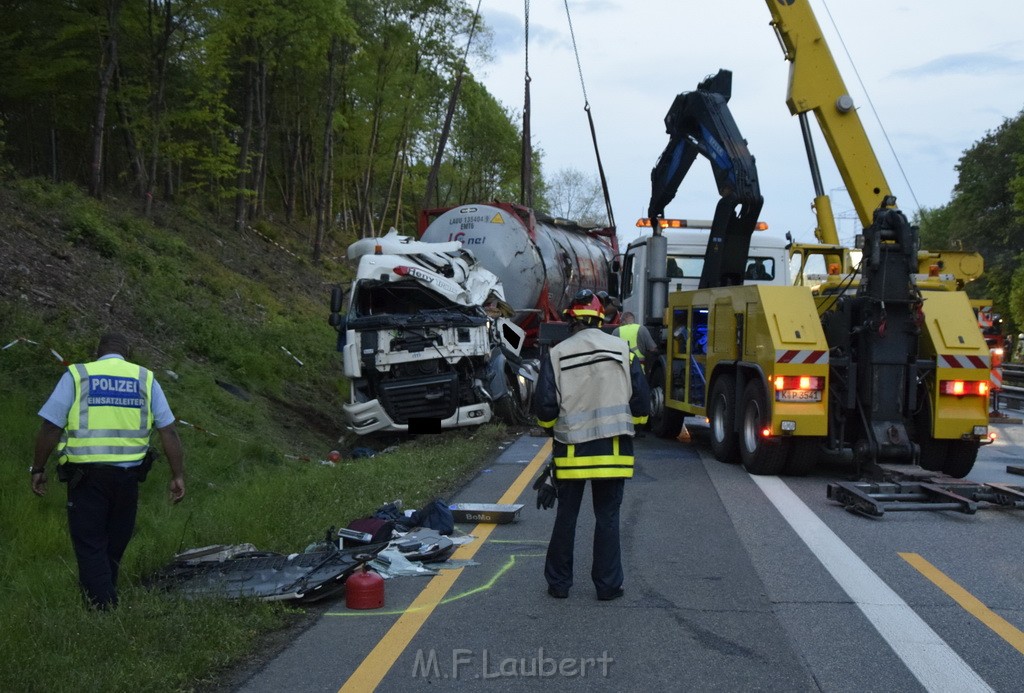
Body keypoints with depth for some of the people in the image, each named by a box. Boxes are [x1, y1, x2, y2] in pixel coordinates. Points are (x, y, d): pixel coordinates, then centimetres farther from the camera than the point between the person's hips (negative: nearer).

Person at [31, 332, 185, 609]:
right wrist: (178, 476, 7)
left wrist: (38, 469, 7)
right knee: (115, 545, 17)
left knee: (90, 546, 2)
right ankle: (106, 598, 27)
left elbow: (50, 427, -2)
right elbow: (169, 431, 4)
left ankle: (103, 609, -6)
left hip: (86, 474, -2)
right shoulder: (146, 379, 9)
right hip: (128, 475, 2)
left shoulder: (76, 375, 4)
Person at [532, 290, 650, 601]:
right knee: (608, 518, 8)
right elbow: (641, 402, 0)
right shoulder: (622, 350, -1)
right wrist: (627, 424, 19)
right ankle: (608, 585, 11)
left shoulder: (556, 354, -5)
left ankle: (558, 582, 18)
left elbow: (544, 407, -6)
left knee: (566, 517, 11)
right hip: (613, 450, 0)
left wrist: (553, 425, 16)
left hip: (572, 450, 0)